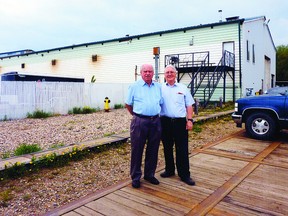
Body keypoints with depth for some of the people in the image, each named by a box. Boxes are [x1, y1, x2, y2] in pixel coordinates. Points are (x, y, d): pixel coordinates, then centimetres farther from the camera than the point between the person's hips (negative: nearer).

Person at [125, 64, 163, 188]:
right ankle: (135, 177, 17)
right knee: (137, 150, 3)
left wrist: (155, 115, 13)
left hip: (155, 121, 4)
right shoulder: (134, 86, 1)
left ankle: (149, 174, 28)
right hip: (140, 122, -4)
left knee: (153, 150, 12)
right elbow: (128, 104, 6)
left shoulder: (158, 87, 11)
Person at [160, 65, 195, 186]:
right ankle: (169, 170, 28)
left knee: (182, 149, 0)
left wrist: (189, 120, -1)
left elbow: (189, 105, 9)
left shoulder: (183, 88, 9)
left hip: (180, 121, 0)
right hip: (165, 121, 1)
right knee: (167, 148, 11)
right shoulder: (160, 88, 7)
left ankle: (184, 174, 10)